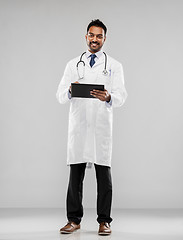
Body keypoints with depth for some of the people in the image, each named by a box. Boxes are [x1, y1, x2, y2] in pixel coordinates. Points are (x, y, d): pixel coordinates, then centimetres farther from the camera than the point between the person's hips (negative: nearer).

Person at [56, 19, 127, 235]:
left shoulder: (114, 66, 10)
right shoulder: (73, 65, 15)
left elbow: (121, 96, -1)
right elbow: (60, 95, 6)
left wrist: (108, 97, -24)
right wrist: (70, 91, -17)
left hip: (102, 126, -1)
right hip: (78, 125, 1)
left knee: (103, 173, -1)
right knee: (75, 173, 3)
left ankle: (104, 221, 6)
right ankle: (74, 219, 10)